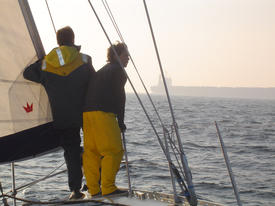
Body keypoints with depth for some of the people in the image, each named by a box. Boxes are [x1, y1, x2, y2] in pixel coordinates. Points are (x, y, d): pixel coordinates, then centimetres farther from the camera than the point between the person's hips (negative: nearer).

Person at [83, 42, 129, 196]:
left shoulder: (101, 71, 29)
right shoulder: (118, 70, 5)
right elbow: (119, 96, -3)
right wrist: (121, 121, 0)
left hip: (86, 112, 9)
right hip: (102, 113, -9)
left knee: (91, 152, 8)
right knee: (114, 150, -6)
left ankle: (94, 190, 10)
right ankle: (108, 189, -9)